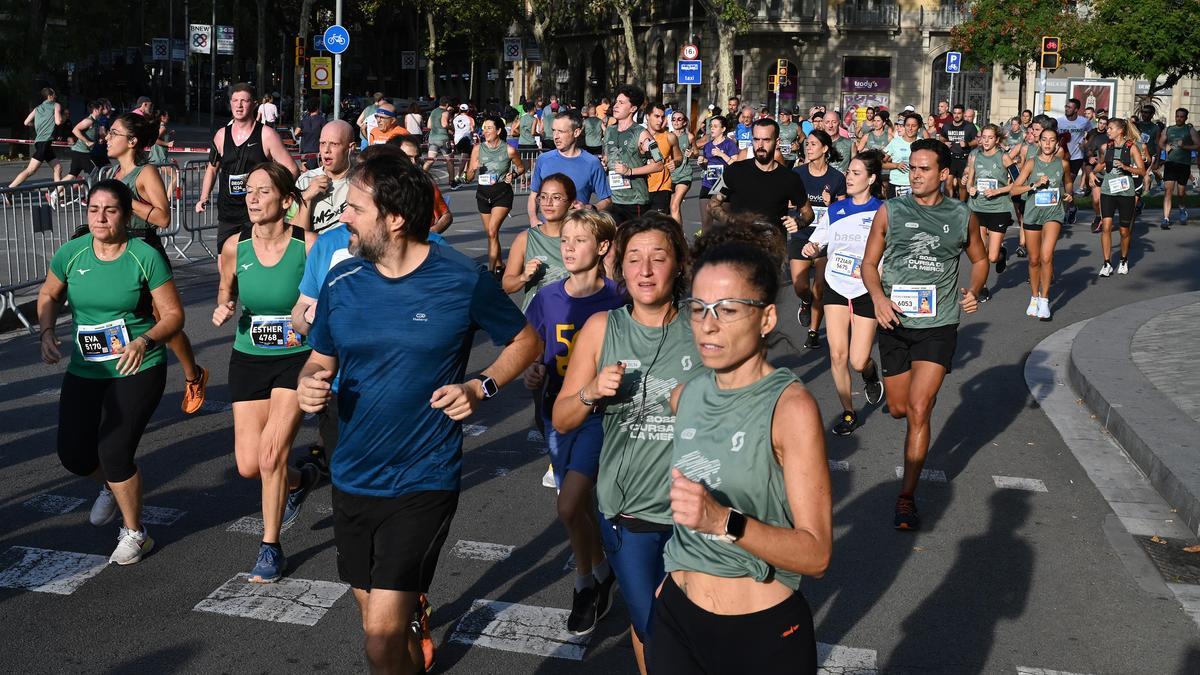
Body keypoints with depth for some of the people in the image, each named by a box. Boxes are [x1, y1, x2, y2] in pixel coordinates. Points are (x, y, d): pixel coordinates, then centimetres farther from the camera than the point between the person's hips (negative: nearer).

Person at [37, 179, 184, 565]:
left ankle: (134, 533, 16)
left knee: (114, 453, -10)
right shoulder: (71, 254, -3)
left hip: (138, 370, -5)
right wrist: (47, 332, -2)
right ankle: (113, 484, 44)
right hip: (84, 370, 5)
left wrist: (144, 340, -27)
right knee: (74, 457, 6)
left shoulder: (146, 257, -13)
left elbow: (173, 314, -10)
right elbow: (49, 296, 15)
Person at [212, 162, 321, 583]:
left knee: (271, 456, -12)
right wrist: (222, 309, -7)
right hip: (249, 359, 4)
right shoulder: (235, 248, -6)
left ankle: (271, 550, 8)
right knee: (248, 465, 3)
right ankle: (300, 481, 38)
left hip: (296, 359, -4)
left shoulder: (308, 245, -15)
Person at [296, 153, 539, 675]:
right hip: (352, 480, 5)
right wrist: (309, 384, -10)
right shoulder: (341, 282, -1)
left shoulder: (464, 280, -11)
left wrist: (480, 387, -13)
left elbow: (525, 341, 2)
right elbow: (321, 359, 13)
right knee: (380, 623, 17)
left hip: (422, 485, -4)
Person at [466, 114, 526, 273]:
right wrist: (474, 169, -17)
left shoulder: (509, 150, -8)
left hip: (502, 193, -4)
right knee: (490, 233, 15)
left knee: (492, 232, -18)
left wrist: (513, 175, -10)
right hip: (483, 193, 4)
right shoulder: (478, 149, -1)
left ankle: (490, 271, -17)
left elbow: (522, 168, 10)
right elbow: (469, 177, 4)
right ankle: (499, 265, 35)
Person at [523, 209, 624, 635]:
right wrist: (532, 376, -12)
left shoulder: (616, 300, -10)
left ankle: (586, 585, 11)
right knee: (582, 507, 14)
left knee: (570, 507, -15)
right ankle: (602, 574, 38)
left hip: (600, 413, -4)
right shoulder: (547, 298, 0)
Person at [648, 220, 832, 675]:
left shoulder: (790, 406, -17)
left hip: (765, 634, -4)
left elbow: (816, 554, -20)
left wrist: (724, 522, -32)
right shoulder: (684, 396, 0)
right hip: (676, 619, 5)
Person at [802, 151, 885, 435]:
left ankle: (871, 374, 35)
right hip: (836, 287, 3)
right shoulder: (835, 210, 4)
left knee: (858, 361, -4)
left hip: (866, 291, -3)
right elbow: (817, 244, 9)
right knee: (837, 354, -5)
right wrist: (811, 249, -14)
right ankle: (848, 413, 12)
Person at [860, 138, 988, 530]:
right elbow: (869, 263, 4)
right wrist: (878, 297, -15)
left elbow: (979, 260, 19)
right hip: (895, 323, 2)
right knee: (898, 409, 12)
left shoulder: (962, 217, 4)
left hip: (938, 325, -1)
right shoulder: (890, 212, 2)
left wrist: (974, 291, -1)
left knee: (918, 411, -12)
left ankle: (906, 498, -3)